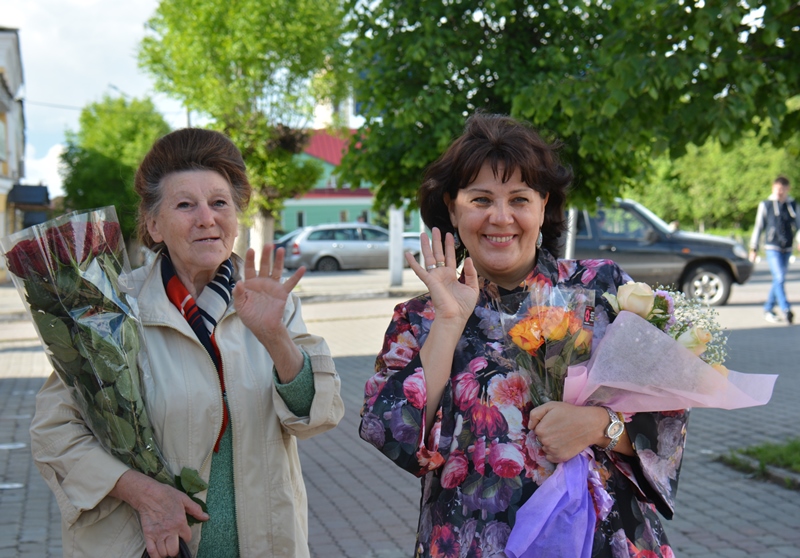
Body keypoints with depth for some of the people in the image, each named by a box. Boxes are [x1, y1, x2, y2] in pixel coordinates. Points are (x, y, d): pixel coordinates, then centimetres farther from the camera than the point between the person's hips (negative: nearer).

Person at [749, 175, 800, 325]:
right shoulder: (765, 205, 3)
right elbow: (758, 227, 6)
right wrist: (753, 249, 5)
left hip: (787, 248, 4)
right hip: (772, 247, -4)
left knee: (779, 280, 10)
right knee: (779, 278, -16)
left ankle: (768, 309, 22)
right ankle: (785, 309, -20)